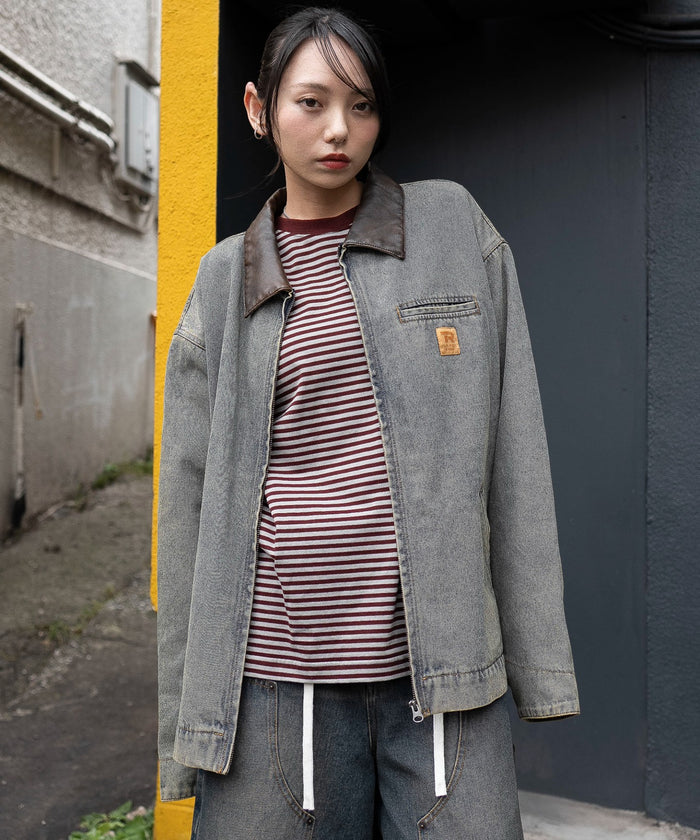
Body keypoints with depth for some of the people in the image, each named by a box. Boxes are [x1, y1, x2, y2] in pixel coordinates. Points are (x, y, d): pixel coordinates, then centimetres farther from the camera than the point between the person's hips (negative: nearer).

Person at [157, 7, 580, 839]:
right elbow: (190, 497, 7)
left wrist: (537, 651, -1)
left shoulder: (457, 229, 6)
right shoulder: (227, 280, 8)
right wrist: (184, 715, 6)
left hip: (442, 667, 0)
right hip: (276, 670, 1)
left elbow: (513, 450, 4)